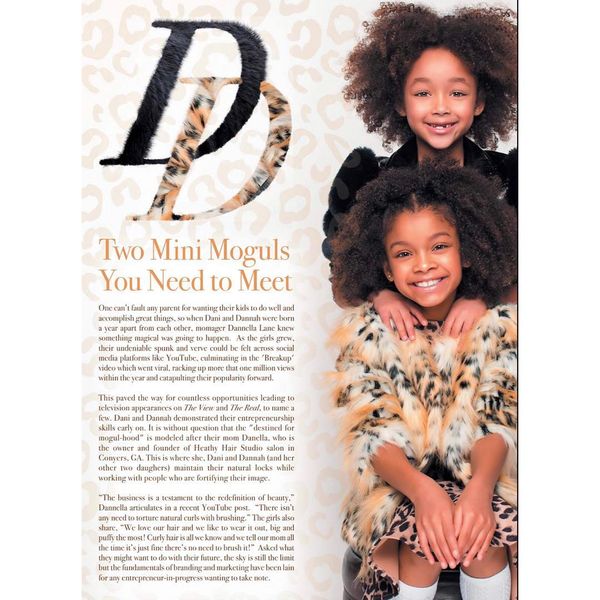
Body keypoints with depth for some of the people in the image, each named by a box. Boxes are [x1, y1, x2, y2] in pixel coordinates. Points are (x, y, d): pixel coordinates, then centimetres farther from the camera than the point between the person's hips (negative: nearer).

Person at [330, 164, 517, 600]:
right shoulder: (367, 329, -7)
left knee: (485, 532, -28)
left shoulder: (499, 324, -4)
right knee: (423, 533, -29)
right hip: (397, 484, -1)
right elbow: (374, 432, -12)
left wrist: (479, 487, -32)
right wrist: (422, 491, -32)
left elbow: (497, 424, -10)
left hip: (478, 478, 1)